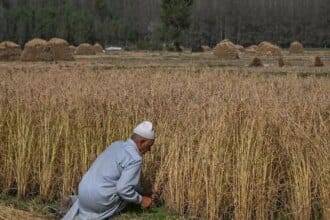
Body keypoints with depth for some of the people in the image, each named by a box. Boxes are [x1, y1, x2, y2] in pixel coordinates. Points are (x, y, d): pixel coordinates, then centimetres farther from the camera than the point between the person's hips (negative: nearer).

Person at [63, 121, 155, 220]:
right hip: (99, 199, -8)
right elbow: (124, 189, -21)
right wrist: (141, 200, -4)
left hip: (84, 190, 8)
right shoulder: (135, 159, -14)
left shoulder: (117, 145, 12)